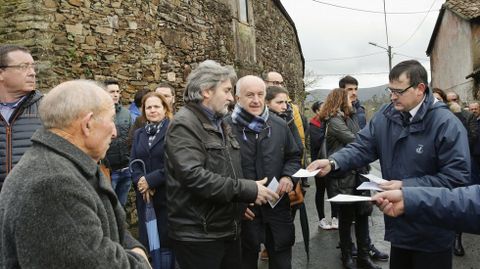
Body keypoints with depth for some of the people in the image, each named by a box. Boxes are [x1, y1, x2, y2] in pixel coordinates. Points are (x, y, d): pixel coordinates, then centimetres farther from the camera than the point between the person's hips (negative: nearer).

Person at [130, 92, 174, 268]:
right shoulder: (139, 134, 14)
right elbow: (133, 163, 7)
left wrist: (151, 180, -16)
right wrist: (140, 181, -11)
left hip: (167, 196, -5)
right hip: (145, 197, 5)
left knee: (166, 242, 3)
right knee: (147, 242, 11)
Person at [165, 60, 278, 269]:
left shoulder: (220, 124, 15)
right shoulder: (184, 124, -16)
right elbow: (194, 176, -27)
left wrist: (242, 200, 7)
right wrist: (248, 190, -23)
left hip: (229, 230, 9)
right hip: (198, 235, -8)